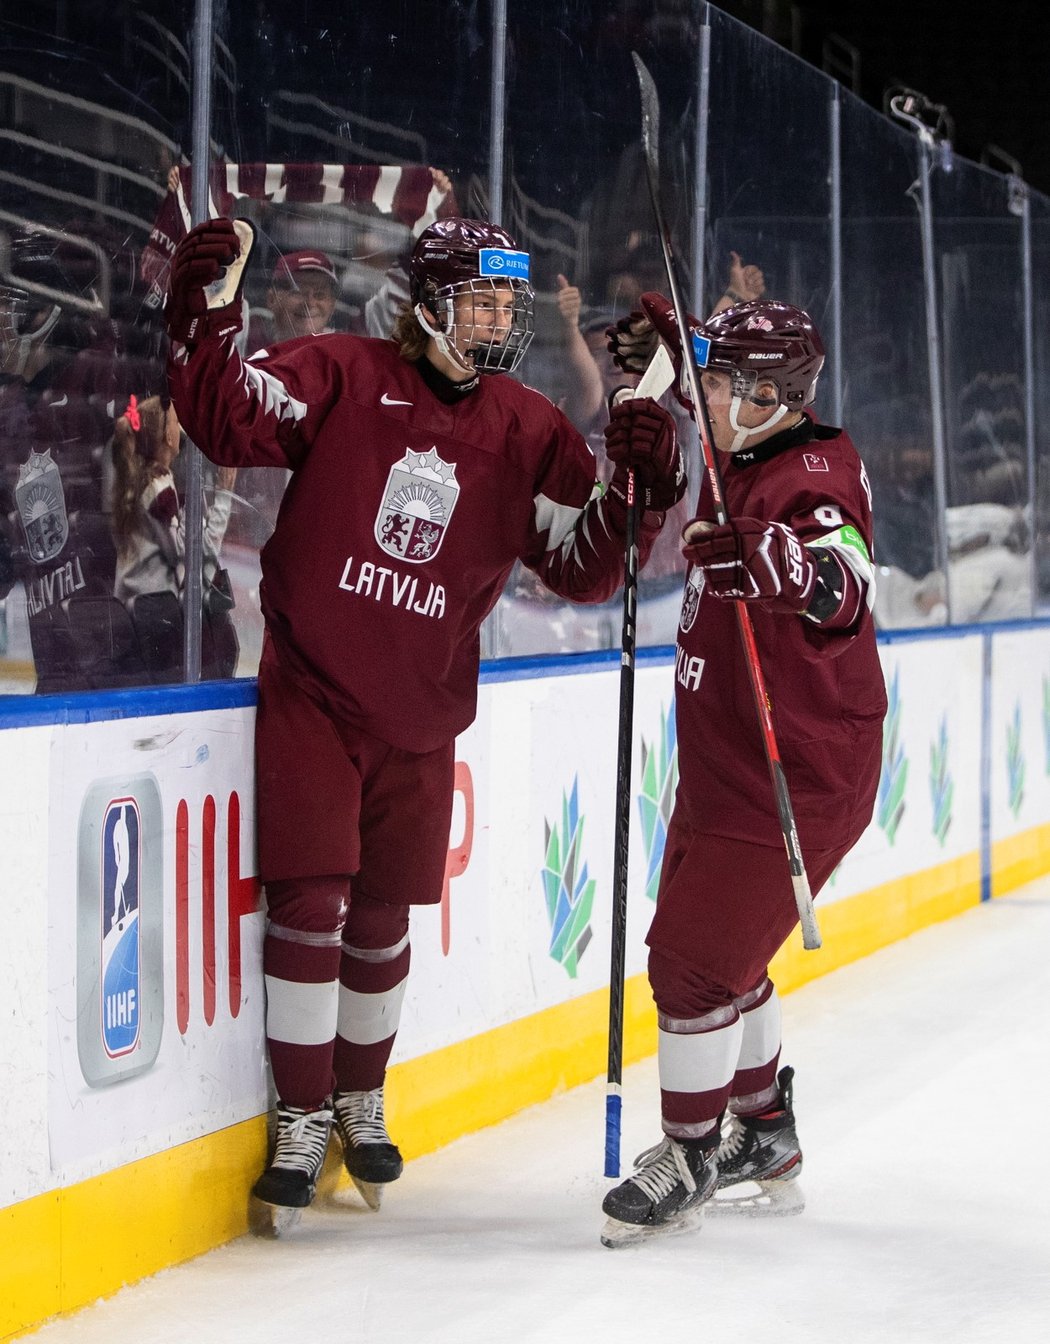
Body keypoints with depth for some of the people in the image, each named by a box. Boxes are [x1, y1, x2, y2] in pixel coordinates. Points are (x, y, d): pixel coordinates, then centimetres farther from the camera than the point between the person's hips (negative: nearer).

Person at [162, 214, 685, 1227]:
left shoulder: (532, 434, 2)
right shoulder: (342, 378, -6)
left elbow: (582, 567, -1)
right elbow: (231, 419, -14)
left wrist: (637, 495, -17)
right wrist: (205, 319, -27)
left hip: (420, 715, 3)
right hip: (310, 694, -3)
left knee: (382, 918, 12)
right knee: (308, 905, -6)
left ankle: (360, 1099, 32)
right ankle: (302, 1114, 8)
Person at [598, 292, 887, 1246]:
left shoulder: (815, 473, -19)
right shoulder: (745, 463, 9)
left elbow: (844, 581, -38)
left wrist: (777, 562, -56)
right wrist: (669, 335, 23)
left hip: (796, 777, -10)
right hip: (722, 764, 10)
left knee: (695, 960, -8)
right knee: (719, 953, 20)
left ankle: (691, 1156, 9)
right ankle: (764, 1139, 36)